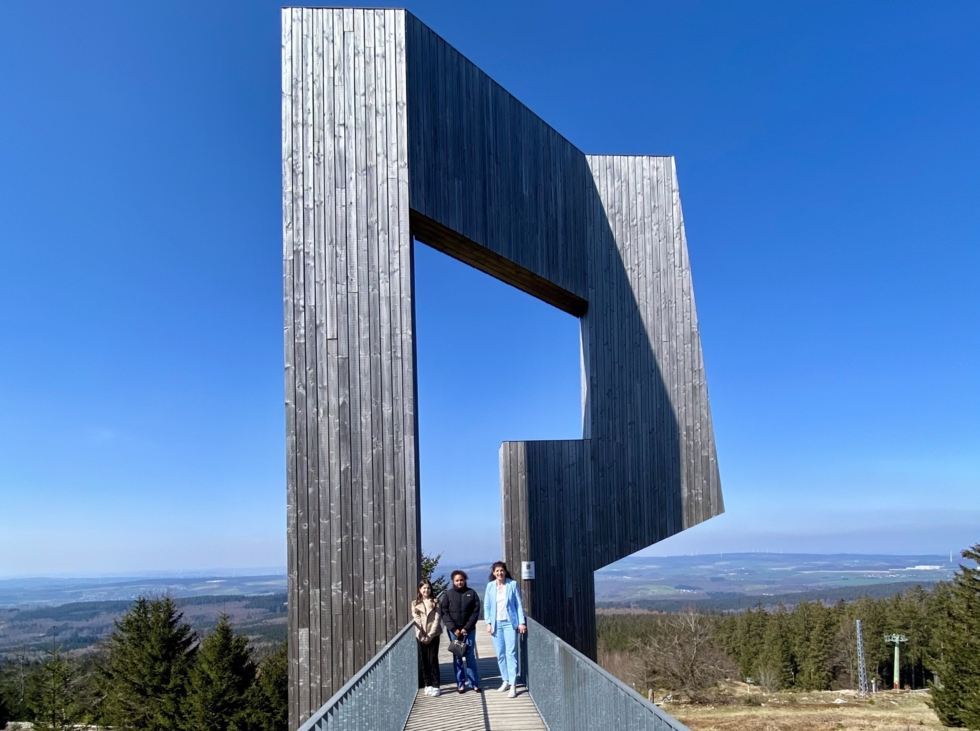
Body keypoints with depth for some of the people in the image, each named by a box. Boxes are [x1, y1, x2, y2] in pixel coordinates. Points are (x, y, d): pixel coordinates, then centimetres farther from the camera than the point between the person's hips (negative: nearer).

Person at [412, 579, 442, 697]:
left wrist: (430, 635, -12)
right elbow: (416, 620, -2)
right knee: (424, 661, 5)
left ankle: (436, 686, -1)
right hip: (421, 636, 2)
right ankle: (428, 685, 14)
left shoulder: (435, 603, 2)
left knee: (433, 660, -5)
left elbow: (437, 620, -5)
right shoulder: (415, 604, 5)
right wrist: (422, 636, -11)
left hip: (433, 635, -2)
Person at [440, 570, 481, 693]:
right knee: (457, 657, 3)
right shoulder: (448, 594, 2)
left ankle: (474, 683, 9)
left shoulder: (472, 593, 2)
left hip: (469, 630, 0)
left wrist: (466, 628, -10)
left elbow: (476, 612, -2)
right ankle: (460, 684, 10)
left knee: (470, 656, 2)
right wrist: (454, 629, -11)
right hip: (453, 630, 0)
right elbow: (444, 613, -2)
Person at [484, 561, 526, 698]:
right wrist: (488, 623, -1)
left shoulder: (513, 584, -3)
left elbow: (519, 604, -2)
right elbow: (487, 606, 7)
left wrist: (522, 622, -7)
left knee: (511, 653, -8)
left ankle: (513, 685, -7)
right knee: (500, 654, 8)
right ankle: (506, 681, 21)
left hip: (510, 622, -3)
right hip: (496, 623, 3)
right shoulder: (490, 586, 4)